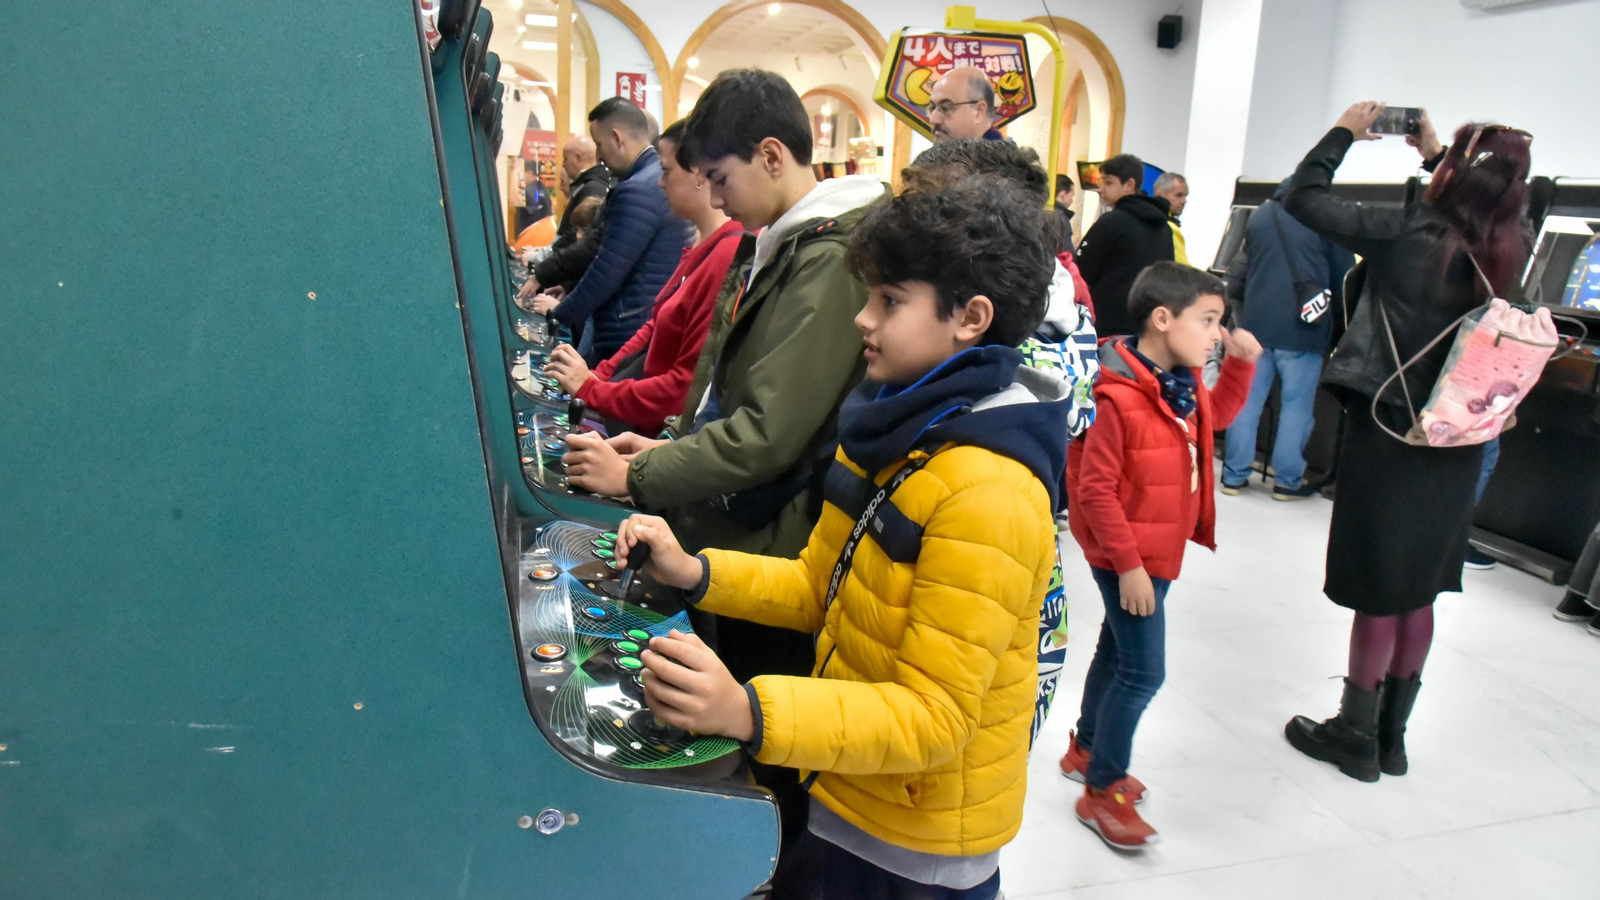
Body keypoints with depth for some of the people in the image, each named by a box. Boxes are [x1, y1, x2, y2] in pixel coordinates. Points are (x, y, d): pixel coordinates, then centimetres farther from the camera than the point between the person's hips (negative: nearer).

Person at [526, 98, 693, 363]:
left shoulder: (638, 190, -20)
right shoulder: (664, 178, 12)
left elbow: (607, 270, -19)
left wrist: (559, 312, -4)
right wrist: (570, 293, 20)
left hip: (629, 336, -10)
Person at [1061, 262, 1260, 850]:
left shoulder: (1182, 383, 2)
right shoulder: (1116, 396, -26)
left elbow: (1215, 415, 24)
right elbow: (1095, 490, -24)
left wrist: (1239, 363, 9)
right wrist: (1128, 565, -22)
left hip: (1159, 552, 9)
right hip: (1128, 558, -9)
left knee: (1117, 652, 22)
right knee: (1143, 671, -4)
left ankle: (1085, 750, 41)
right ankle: (1101, 792, 13)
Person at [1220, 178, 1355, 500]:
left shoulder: (1258, 215, 14)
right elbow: (1344, 276, 4)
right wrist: (1340, 317, 16)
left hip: (1256, 322, 4)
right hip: (1302, 327, -4)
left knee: (1247, 401, 7)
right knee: (1296, 405, 3)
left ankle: (1234, 475, 10)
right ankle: (1287, 481, 8)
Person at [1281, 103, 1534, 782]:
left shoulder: (1406, 235, -19)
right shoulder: (1508, 250, -1)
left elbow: (1302, 197, -14)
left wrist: (1345, 131, 1)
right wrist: (1434, 154, 24)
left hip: (1389, 435, -6)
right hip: (1455, 445, 6)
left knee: (1377, 592, 6)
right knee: (1417, 592, 16)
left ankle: (1356, 736, 20)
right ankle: (1392, 737, 29)